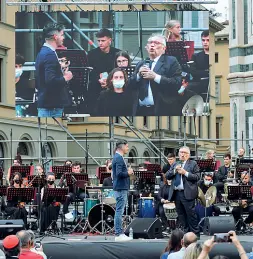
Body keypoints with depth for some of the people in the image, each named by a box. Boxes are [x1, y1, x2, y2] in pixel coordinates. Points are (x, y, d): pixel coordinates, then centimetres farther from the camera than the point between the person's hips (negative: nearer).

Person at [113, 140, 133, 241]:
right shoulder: (119, 158, -16)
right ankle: (119, 234, -7)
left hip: (121, 188, 11)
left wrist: (128, 172, 11)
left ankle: (119, 233, 16)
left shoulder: (118, 157, 16)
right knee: (119, 211, -8)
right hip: (121, 188, -11)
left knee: (119, 211, 12)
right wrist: (128, 173, -11)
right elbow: (119, 173, -25)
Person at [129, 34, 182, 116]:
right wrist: (138, 75, -3)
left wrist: (155, 77, -14)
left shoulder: (171, 62, 3)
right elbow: (130, 86, 15)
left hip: (161, 110, -5)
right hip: (141, 111, 5)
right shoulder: (141, 64, 20)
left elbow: (177, 84, -10)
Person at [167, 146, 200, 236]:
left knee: (191, 214, -5)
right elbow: (167, 176, 10)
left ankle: (195, 234, 0)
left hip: (187, 194, -6)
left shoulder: (193, 164, 3)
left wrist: (185, 173, -13)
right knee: (181, 215, 9)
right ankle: (186, 232, 17)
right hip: (176, 193, 6)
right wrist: (174, 171, -6)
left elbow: (197, 177, -6)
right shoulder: (175, 165, 18)